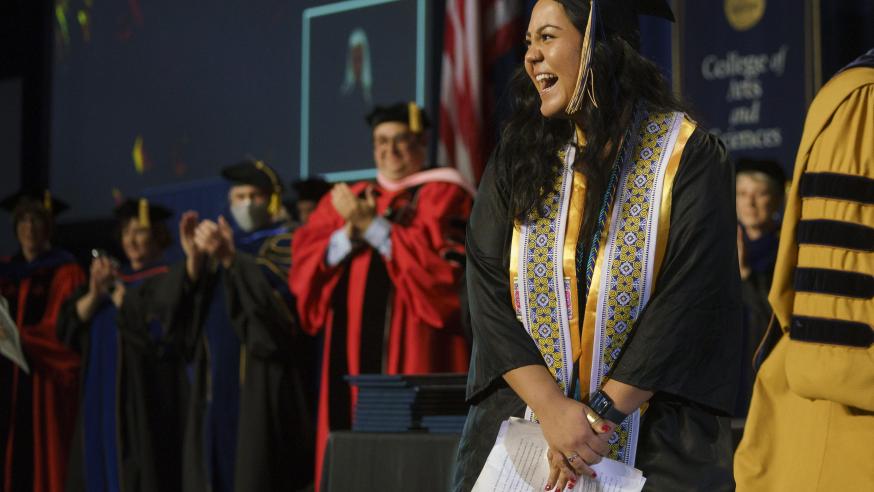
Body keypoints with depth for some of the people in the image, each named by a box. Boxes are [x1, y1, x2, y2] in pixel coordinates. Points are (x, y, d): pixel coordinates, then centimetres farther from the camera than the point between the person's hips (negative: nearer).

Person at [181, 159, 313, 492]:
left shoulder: (284, 243, 4)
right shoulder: (223, 241, 19)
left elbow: (280, 291, -17)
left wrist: (229, 258, -27)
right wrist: (194, 258, -10)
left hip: (261, 380, -5)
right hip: (217, 379, 5)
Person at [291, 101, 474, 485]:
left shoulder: (442, 194, 5)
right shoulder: (346, 199, 20)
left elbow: (441, 259, -12)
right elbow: (305, 262, 9)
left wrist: (373, 226, -12)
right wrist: (350, 233, -9)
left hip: (412, 351, -5)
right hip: (351, 349, 5)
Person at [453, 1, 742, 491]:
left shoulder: (688, 158, -6)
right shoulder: (515, 164, 4)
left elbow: (690, 303, -13)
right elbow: (489, 297, -4)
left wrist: (600, 414, -17)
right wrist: (552, 410, -17)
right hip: (524, 426, 3)